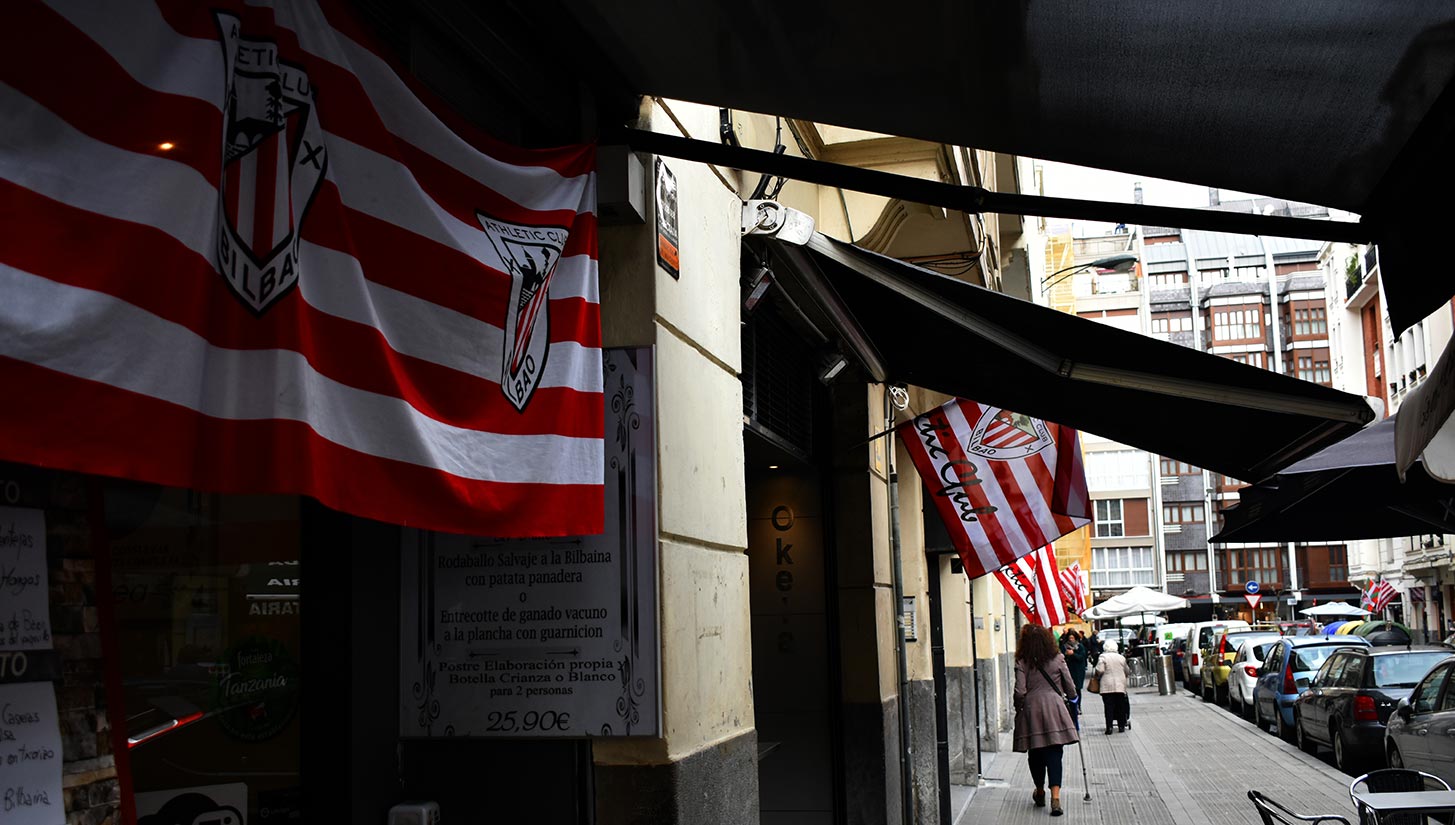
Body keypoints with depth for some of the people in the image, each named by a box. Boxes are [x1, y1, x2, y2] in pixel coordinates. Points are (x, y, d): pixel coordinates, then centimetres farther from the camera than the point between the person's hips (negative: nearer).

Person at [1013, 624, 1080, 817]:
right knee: (1054, 753, -2)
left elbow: (1020, 692, -8)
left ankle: (1040, 793, 29)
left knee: (1035, 753, 14)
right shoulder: (1058, 659, 4)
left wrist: (1019, 708, 10)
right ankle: (1055, 797, -16)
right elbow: (1071, 689, 7)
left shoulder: (1022, 663, -2)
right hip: (1054, 708, 0)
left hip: (1032, 709, 0)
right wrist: (1071, 697, 28)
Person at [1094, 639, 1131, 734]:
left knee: (1109, 707, -1)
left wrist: (1098, 674, 6)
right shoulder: (1121, 657, 6)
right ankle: (1121, 725, 16)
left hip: (1107, 687, -3)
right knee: (1121, 706, 12)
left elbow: (1100, 671, -14)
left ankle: (1109, 727, -4)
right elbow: (1127, 672, 13)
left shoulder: (1103, 657, -5)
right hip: (1120, 686, 3)